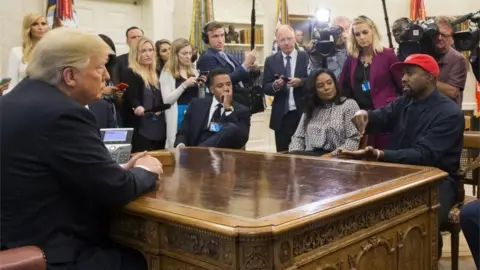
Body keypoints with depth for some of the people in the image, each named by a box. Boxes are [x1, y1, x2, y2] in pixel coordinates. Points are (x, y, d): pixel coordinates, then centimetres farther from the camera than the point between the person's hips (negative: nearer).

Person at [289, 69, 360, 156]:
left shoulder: (349, 105, 6)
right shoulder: (310, 109, 22)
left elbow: (354, 140, -4)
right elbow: (298, 137, 16)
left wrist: (332, 156, -18)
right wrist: (295, 155, -5)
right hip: (308, 156, 4)